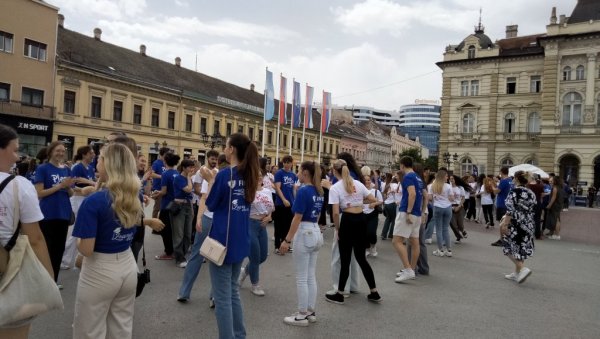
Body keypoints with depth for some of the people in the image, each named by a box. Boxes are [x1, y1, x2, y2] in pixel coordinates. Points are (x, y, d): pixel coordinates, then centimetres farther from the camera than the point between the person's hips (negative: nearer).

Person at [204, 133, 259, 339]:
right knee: (233, 291, 21)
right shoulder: (250, 176, 5)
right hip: (240, 241, 7)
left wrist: (210, 180, 4)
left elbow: (211, 205, -6)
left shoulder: (225, 174, -15)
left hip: (223, 241, -7)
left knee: (222, 297, 4)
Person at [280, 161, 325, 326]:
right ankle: (311, 312, 23)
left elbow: (297, 218, -19)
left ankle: (302, 315, 11)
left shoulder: (303, 191, -15)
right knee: (311, 277, 15)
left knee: (301, 278, 2)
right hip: (315, 233, 9)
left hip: (304, 234, -8)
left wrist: (287, 240, -17)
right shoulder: (319, 192, 8)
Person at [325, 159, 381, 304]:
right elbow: (373, 200, 12)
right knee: (361, 257, 16)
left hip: (348, 221, -5)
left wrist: (337, 229, -1)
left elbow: (336, 213, -14)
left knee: (345, 260, 6)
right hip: (361, 220, 5)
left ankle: (339, 295, 18)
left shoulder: (335, 188, -8)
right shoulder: (358, 183, 8)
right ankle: (374, 293, 21)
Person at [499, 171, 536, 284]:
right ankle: (517, 273, 21)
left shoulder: (514, 192, -13)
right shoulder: (531, 193, 7)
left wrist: (504, 224, -17)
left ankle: (522, 269, -10)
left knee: (510, 248, 5)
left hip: (515, 224, -7)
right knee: (520, 249, 14)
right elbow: (532, 210, 12)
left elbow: (510, 210, -19)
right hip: (528, 225, 7)